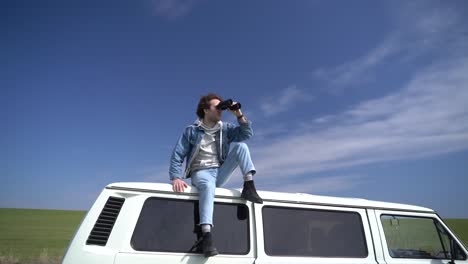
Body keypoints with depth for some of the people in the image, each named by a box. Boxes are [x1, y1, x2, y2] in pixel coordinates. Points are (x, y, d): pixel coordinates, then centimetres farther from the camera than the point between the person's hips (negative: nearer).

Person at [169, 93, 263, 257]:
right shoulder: (192, 131, 0)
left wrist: (238, 115, -11)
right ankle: (206, 237, -52)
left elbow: (246, 134, 0)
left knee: (240, 145, -11)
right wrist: (176, 177, -20)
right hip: (201, 173, -4)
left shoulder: (225, 128, 10)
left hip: (220, 172, 4)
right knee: (208, 186, -41)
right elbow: (177, 156, -4)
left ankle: (249, 188, -22)